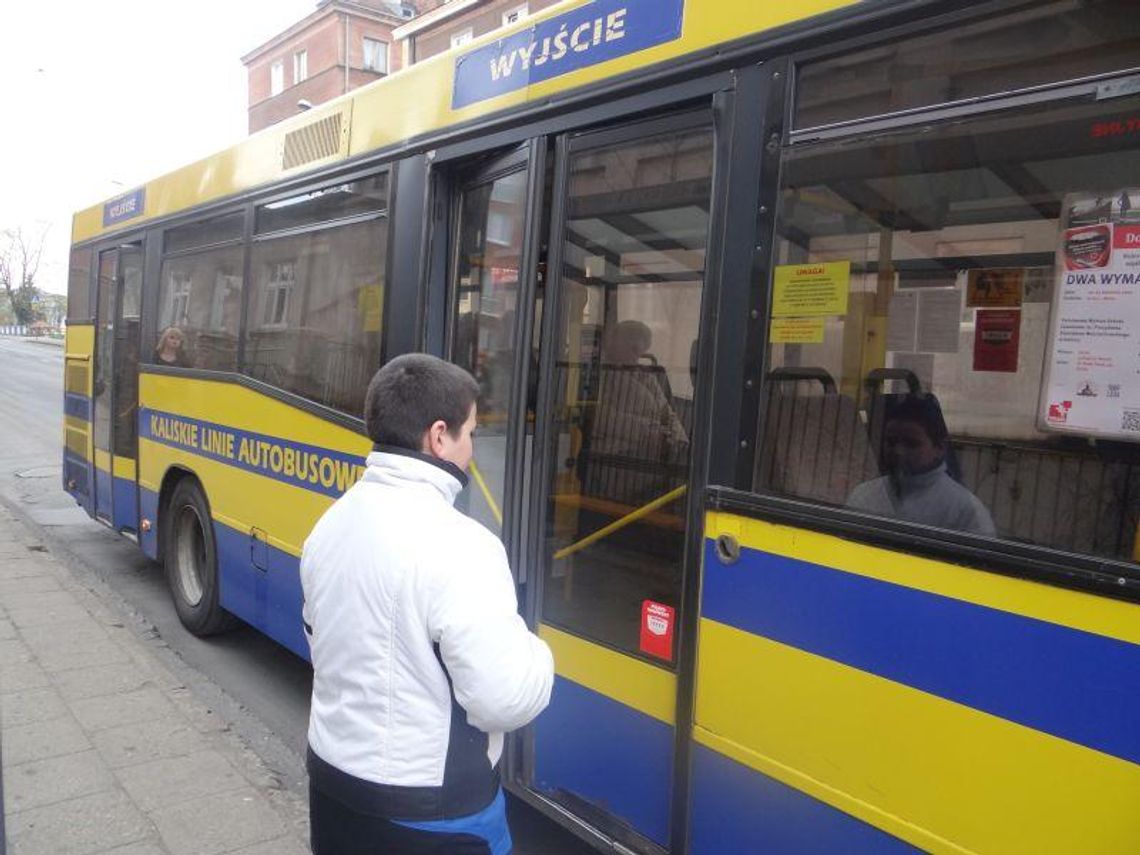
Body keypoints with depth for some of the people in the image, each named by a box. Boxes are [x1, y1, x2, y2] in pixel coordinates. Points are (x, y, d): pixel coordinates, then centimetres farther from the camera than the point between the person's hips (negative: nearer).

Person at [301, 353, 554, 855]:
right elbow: (506, 699, -25)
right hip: (429, 812, -7)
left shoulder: (331, 524, 0)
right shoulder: (456, 546, -27)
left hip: (332, 780, 7)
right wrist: (534, 652, -7)